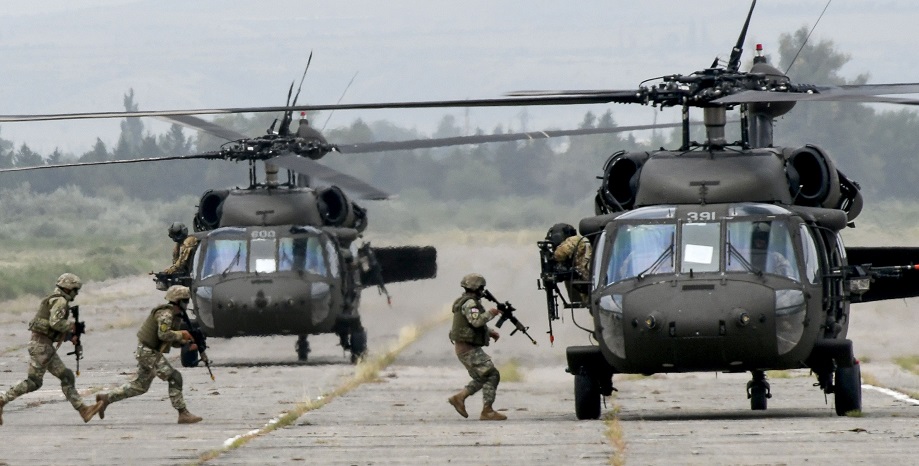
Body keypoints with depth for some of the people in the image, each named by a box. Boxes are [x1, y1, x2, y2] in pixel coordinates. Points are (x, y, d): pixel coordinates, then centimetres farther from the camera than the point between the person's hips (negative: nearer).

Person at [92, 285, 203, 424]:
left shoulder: (176, 316, 15)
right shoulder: (166, 313, -17)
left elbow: (173, 341, 18)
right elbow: (163, 334, -30)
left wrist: (187, 343, 2)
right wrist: (181, 334, -19)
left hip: (149, 352, 10)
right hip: (149, 352, -10)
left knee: (140, 386, 16)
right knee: (174, 378, -14)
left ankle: (106, 398, 22)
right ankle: (183, 414, -14)